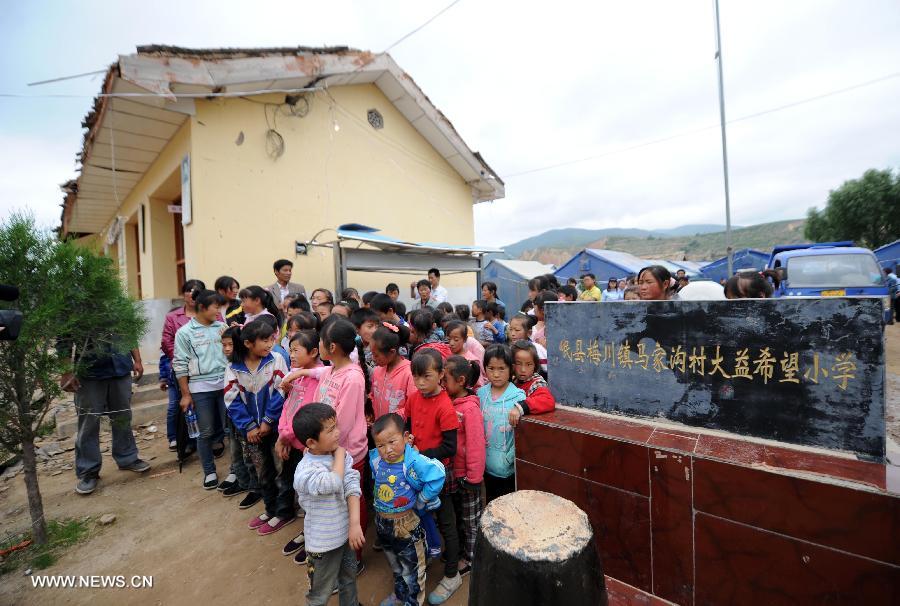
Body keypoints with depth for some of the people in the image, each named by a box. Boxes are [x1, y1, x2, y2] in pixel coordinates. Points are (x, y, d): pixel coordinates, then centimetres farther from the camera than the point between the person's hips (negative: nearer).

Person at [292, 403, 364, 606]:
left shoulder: (342, 455, -11)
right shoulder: (305, 471, -29)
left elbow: (352, 487, -15)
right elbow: (333, 483, -40)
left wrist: (355, 523, -24)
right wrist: (339, 453, -27)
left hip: (345, 533, 6)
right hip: (323, 543, -6)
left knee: (349, 578, 30)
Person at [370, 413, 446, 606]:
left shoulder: (413, 462, -32)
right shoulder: (375, 459, -13)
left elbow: (437, 476, -40)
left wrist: (420, 500, -26)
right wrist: (377, 500, 5)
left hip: (406, 523, -6)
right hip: (381, 521, 6)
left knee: (411, 568, 18)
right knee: (395, 565, 30)